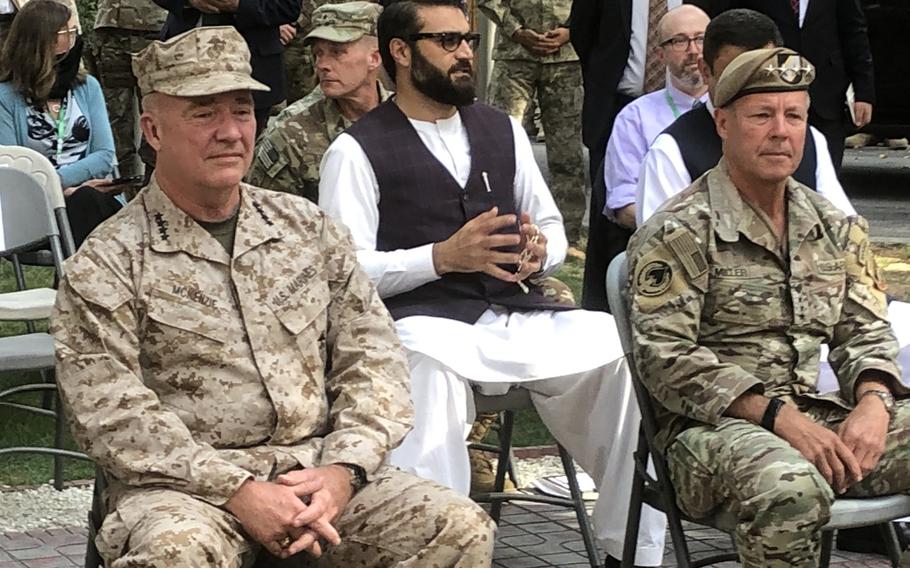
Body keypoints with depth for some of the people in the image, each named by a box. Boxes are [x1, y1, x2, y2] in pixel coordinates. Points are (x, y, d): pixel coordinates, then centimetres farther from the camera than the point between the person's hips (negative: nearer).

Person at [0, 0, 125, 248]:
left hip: (95, 193, 3)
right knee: (86, 200, -35)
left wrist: (57, 180, -8)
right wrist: (66, 191, -15)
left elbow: (105, 156, 7)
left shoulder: (87, 87, 17)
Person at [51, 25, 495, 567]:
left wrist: (342, 469, -8)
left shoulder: (310, 229, 14)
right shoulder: (105, 267, 0)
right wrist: (236, 492, -19)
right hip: (188, 483, -4)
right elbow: (112, 414, -10)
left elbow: (372, 356, 10)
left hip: (319, 468, 4)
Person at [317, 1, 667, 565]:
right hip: (425, 321, -5)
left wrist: (540, 251, -2)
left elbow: (553, 227, 23)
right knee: (427, 370, -41)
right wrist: (443, 256, -18)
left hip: (520, 314, 5)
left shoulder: (503, 129, 20)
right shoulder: (357, 150, 2)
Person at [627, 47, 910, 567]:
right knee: (792, 489, -38)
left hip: (820, 418, 6)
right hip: (714, 427, -6)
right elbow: (665, 357, -12)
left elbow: (865, 332, 18)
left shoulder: (838, 229, 17)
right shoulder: (678, 233, -4)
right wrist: (778, 416, -20)